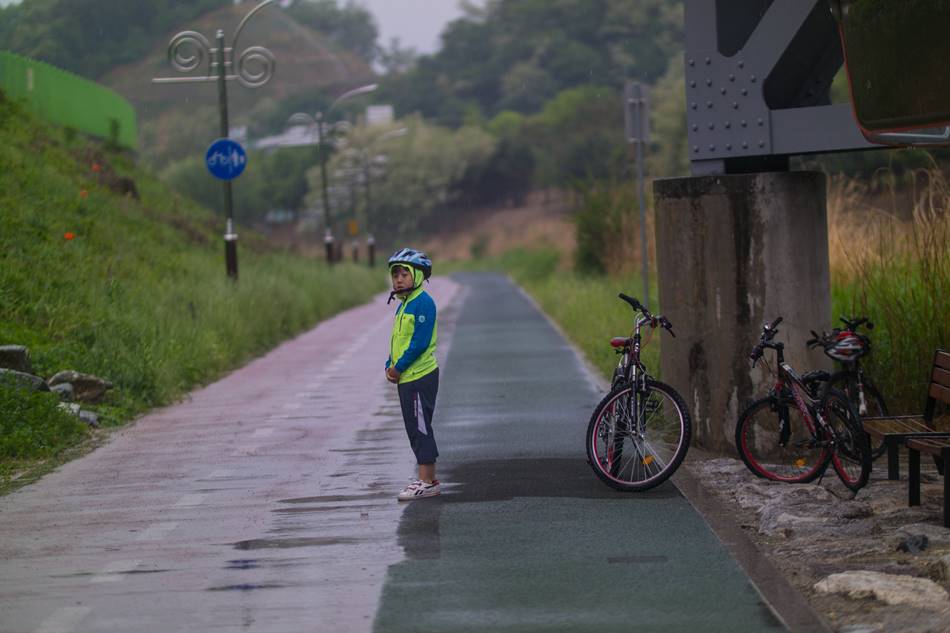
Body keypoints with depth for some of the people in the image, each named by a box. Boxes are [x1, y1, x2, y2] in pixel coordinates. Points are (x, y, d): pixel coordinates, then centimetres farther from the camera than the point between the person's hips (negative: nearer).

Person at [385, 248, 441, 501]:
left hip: (420, 377, -10)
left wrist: (398, 367, -15)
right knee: (415, 430, 13)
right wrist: (390, 366, 6)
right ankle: (427, 479, 19)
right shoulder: (403, 306, 16)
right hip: (406, 378, 10)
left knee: (420, 428, -7)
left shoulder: (423, 302, -14)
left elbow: (420, 341, -20)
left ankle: (428, 482, -4)